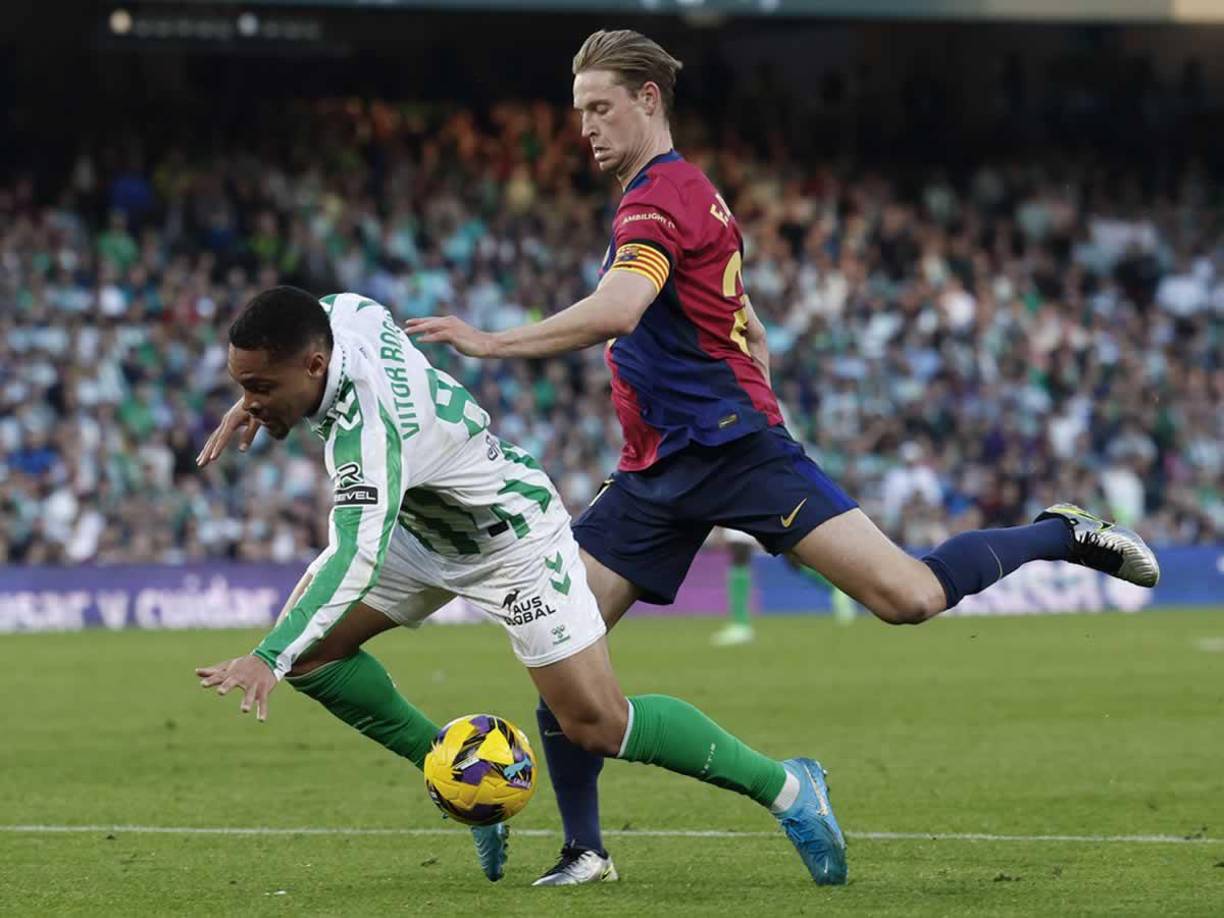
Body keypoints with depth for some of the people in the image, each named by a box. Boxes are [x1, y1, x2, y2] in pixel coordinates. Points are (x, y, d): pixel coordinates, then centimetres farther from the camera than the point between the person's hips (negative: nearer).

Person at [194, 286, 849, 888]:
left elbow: (356, 562, -51)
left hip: (511, 536, -9)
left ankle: (784, 786, 7)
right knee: (308, 648, -4)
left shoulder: (370, 430, -41)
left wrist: (268, 660, -58)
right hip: (423, 525, 9)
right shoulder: (340, 315, -18)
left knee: (597, 726, -10)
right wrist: (252, 405, 1)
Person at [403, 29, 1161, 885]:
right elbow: (752, 337, 28)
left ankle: (1061, 533, 7)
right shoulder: (688, 194, 21)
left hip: (732, 446, -10)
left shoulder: (661, 196, -11)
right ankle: (583, 852, 1)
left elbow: (615, 310, -30)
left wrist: (491, 342, -30)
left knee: (910, 597, -17)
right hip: (658, 471, 10)